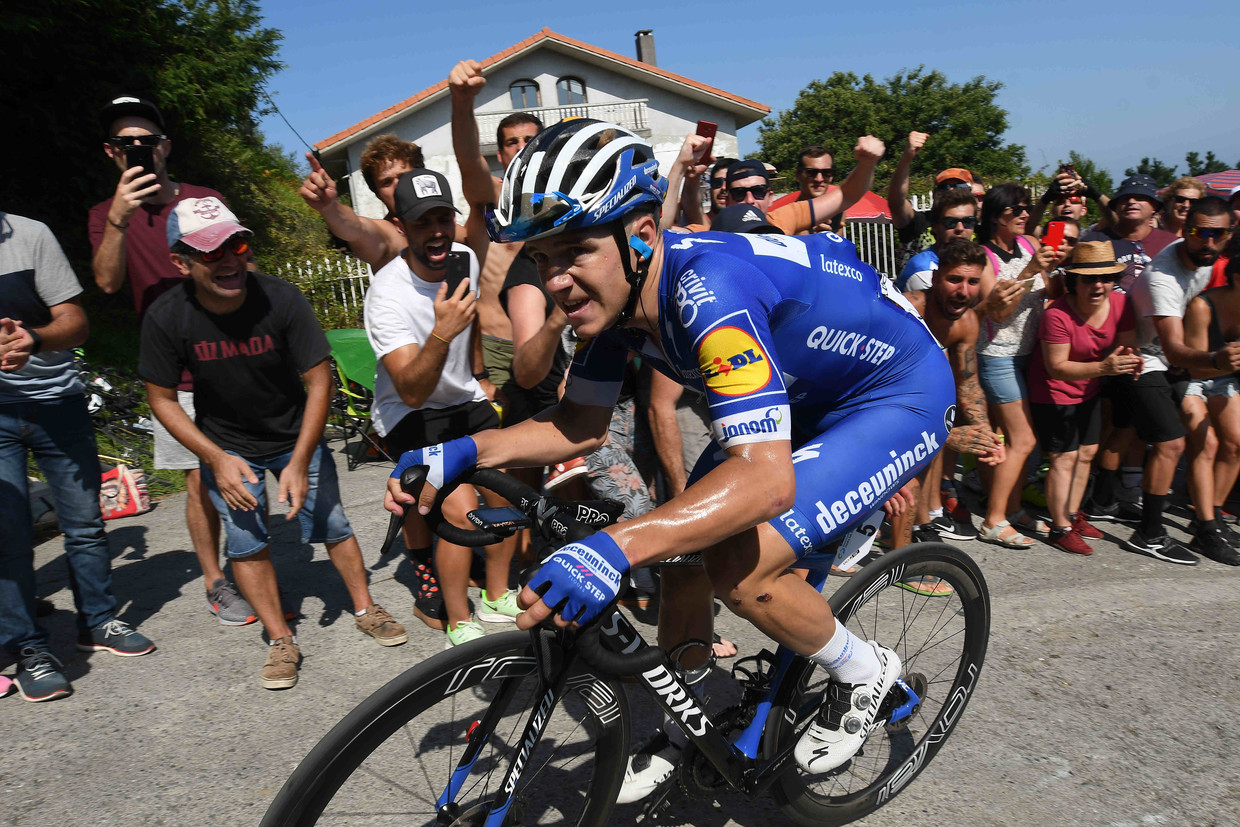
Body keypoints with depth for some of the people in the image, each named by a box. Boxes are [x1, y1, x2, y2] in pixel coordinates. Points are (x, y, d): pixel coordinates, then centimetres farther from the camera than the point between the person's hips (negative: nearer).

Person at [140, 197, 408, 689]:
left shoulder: (281, 300, -25)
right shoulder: (166, 318, -21)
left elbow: (319, 382, -19)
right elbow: (161, 397, -9)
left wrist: (299, 463, -21)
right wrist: (217, 459, -16)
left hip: (296, 436, -1)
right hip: (226, 445, 1)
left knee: (331, 526, 3)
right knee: (246, 543, 1)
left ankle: (365, 610, 24)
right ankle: (281, 641, 17)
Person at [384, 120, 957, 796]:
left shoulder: (707, 289, -36)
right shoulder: (612, 295, -11)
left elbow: (767, 478, -43)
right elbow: (579, 426, -3)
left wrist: (616, 547, -54)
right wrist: (464, 451, -17)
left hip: (898, 396, -7)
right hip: (799, 396, 8)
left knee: (738, 567, -23)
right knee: (686, 546, 1)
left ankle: (864, 674, 8)